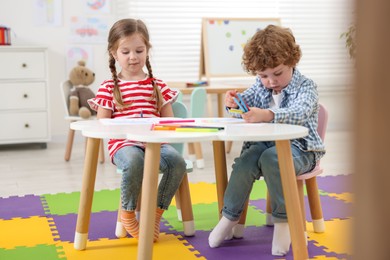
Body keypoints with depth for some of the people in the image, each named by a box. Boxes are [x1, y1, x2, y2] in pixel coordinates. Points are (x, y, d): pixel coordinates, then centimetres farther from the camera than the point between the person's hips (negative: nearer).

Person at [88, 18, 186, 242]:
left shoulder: (158, 86, 14)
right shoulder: (109, 88, 6)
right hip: (123, 143, -3)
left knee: (177, 161, -29)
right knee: (134, 162, -39)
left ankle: (157, 213, -7)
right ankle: (128, 213, -10)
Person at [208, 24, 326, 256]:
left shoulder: (306, 87, -10)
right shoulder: (261, 86, 9)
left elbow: (298, 113, -30)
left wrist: (267, 115, -49)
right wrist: (234, 102, -17)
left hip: (298, 148, -5)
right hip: (264, 143, 5)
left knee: (271, 157, -36)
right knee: (247, 158, -27)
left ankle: (283, 220, -22)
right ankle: (229, 218, -14)